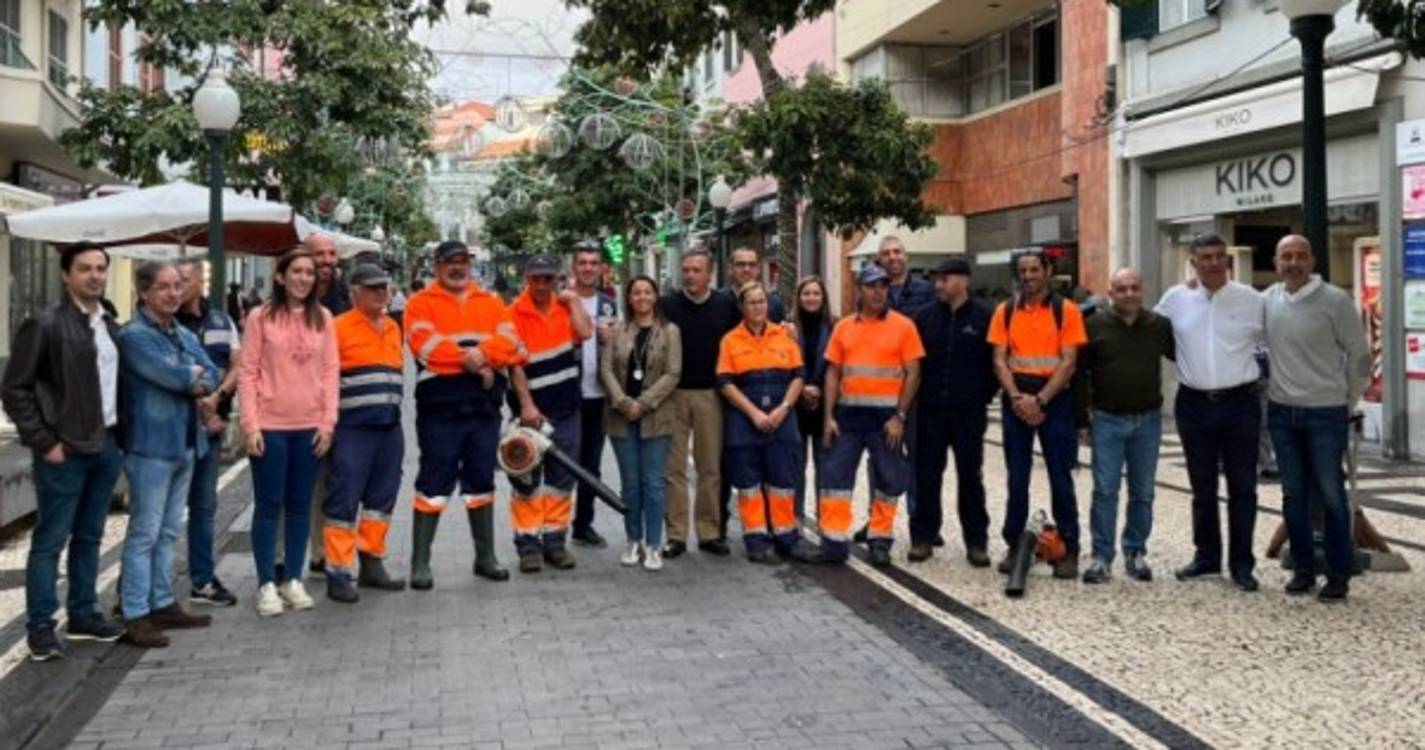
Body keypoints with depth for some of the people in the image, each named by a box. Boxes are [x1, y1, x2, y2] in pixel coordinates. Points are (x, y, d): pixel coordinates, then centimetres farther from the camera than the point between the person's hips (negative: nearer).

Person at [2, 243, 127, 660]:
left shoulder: (111, 326, 10)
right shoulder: (45, 326, -9)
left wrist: (121, 433, 6)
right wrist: (43, 442, -12)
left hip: (107, 446, 6)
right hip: (65, 450, -6)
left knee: (89, 537, 14)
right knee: (50, 540, 1)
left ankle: (83, 615, 24)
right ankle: (40, 626, 9)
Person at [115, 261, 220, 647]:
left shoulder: (185, 336, 15)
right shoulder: (134, 336, -11)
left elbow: (211, 377, 8)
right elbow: (171, 375, -21)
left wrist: (194, 383, -13)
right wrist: (194, 374, -2)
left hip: (186, 443, 8)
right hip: (151, 445, -8)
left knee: (168, 532, 14)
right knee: (144, 533, -5)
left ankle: (163, 604, 22)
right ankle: (136, 615, -1)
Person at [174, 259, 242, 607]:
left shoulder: (221, 322, 11)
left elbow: (237, 367, 4)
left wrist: (217, 397, -14)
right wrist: (201, 412, -9)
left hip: (212, 425, 5)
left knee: (204, 505, 12)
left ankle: (203, 580, 20)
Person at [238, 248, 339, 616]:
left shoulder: (323, 318, 6)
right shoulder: (260, 317, -2)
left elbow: (331, 371, 6)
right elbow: (247, 373, -4)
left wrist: (328, 422, 0)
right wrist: (250, 425, -10)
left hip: (310, 426, 3)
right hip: (270, 426, -3)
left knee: (299, 505, 10)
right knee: (269, 505, 3)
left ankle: (293, 580, 20)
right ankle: (267, 585, 10)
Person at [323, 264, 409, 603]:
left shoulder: (393, 328, 17)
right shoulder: (339, 327, -5)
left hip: (390, 427, 7)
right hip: (352, 428, -7)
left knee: (382, 498, 12)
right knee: (344, 501, -5)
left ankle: (371, 564, 23)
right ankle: (340, 573, -1)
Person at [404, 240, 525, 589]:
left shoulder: (490, 303, 13)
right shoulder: (421, 302, 2)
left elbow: (509, 341, -1)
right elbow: (425, 344, -14)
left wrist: (483, 354, -20)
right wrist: (472, 363, -15)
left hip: (485, 406, 4)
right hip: (439, 407, -4)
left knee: (482, 482, 13)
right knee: (434, 484, -2)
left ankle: (486, 557, 24)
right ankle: (420, 563, 6)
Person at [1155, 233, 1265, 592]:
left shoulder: (1250, 299, -1)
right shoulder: (1176, 299, 3)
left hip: (1240, 403, -1)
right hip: (1194, 404, 2)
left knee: (1242, 487, 3)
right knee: (1202, 487, 12)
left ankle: (1241, 562, 13)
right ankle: (1206, 556, 24)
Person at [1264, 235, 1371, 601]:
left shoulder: (1335, 301, -9)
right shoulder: (1265, 301, 2)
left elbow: (1360, 355, -3)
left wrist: (1348, 402, 1)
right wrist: (1266, 390, 10)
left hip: (1326, 413, -4)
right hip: (1281, 412, 4)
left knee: (1331, 495, 1)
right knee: (1294, 495, 10)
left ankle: (1339, 574, 11)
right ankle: (1302, 569, 21)